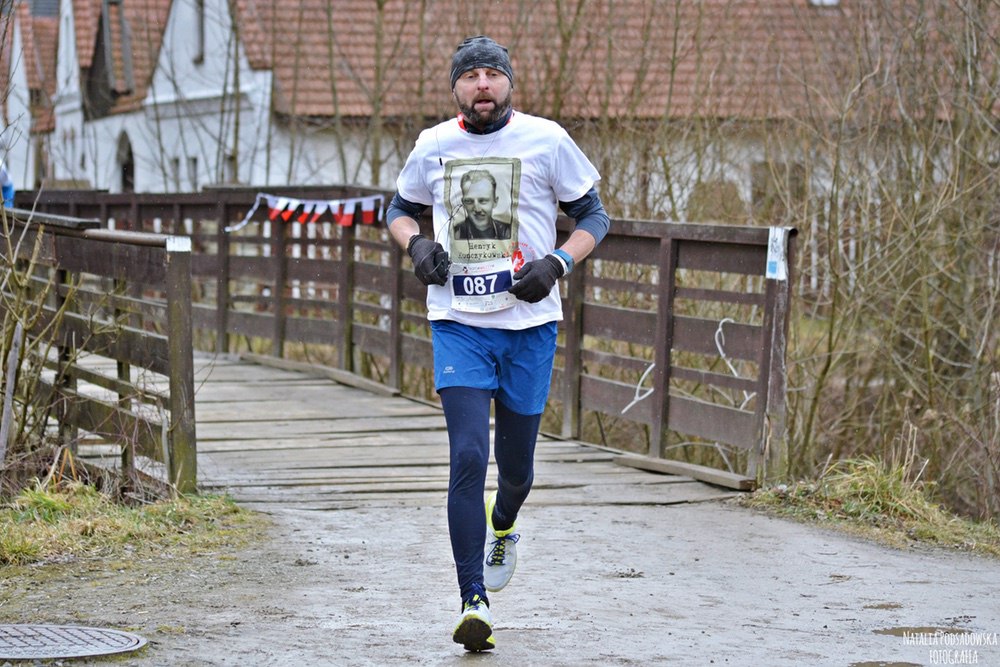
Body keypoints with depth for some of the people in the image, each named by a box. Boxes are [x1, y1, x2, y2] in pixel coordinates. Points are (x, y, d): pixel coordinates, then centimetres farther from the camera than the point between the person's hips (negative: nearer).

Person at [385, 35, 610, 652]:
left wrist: (558, 263, -12)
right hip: (458, 324, 0)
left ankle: (503, 527, 47)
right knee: (468, 457, -14)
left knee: (516, 467, 10)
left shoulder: (546, 139, -2)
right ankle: (475, 601, -12)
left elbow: (594, 215, 6)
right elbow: (400, 208, 20)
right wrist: (417, 243, -2)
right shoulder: (433, 146, 4)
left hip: (530, 324, 0)